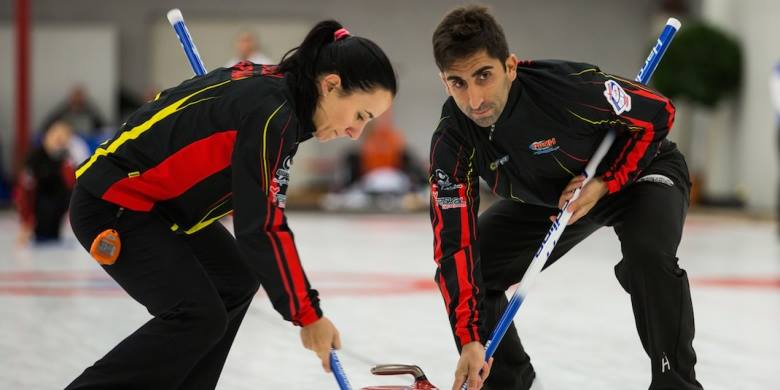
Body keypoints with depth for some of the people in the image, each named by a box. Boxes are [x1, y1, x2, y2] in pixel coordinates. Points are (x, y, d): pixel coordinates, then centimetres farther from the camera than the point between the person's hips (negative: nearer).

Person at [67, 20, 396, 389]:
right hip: (111, 208, -11)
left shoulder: (270, 83, 1)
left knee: (235, 280, 14)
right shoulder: (270, 113, -26)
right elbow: (262, 228, -27)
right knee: (199, 316, -17)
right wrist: (308, 315, -21)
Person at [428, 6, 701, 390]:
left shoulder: (568, 87, -39)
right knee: (461, 268, -8)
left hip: (636, 170, -5)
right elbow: (455, 242, -26)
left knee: (648, 255, -35)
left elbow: (657, 113, -22)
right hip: (544, 197, 5)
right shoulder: (451, 141, -26)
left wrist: (603, 185, -28)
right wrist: (470, 341, -34)